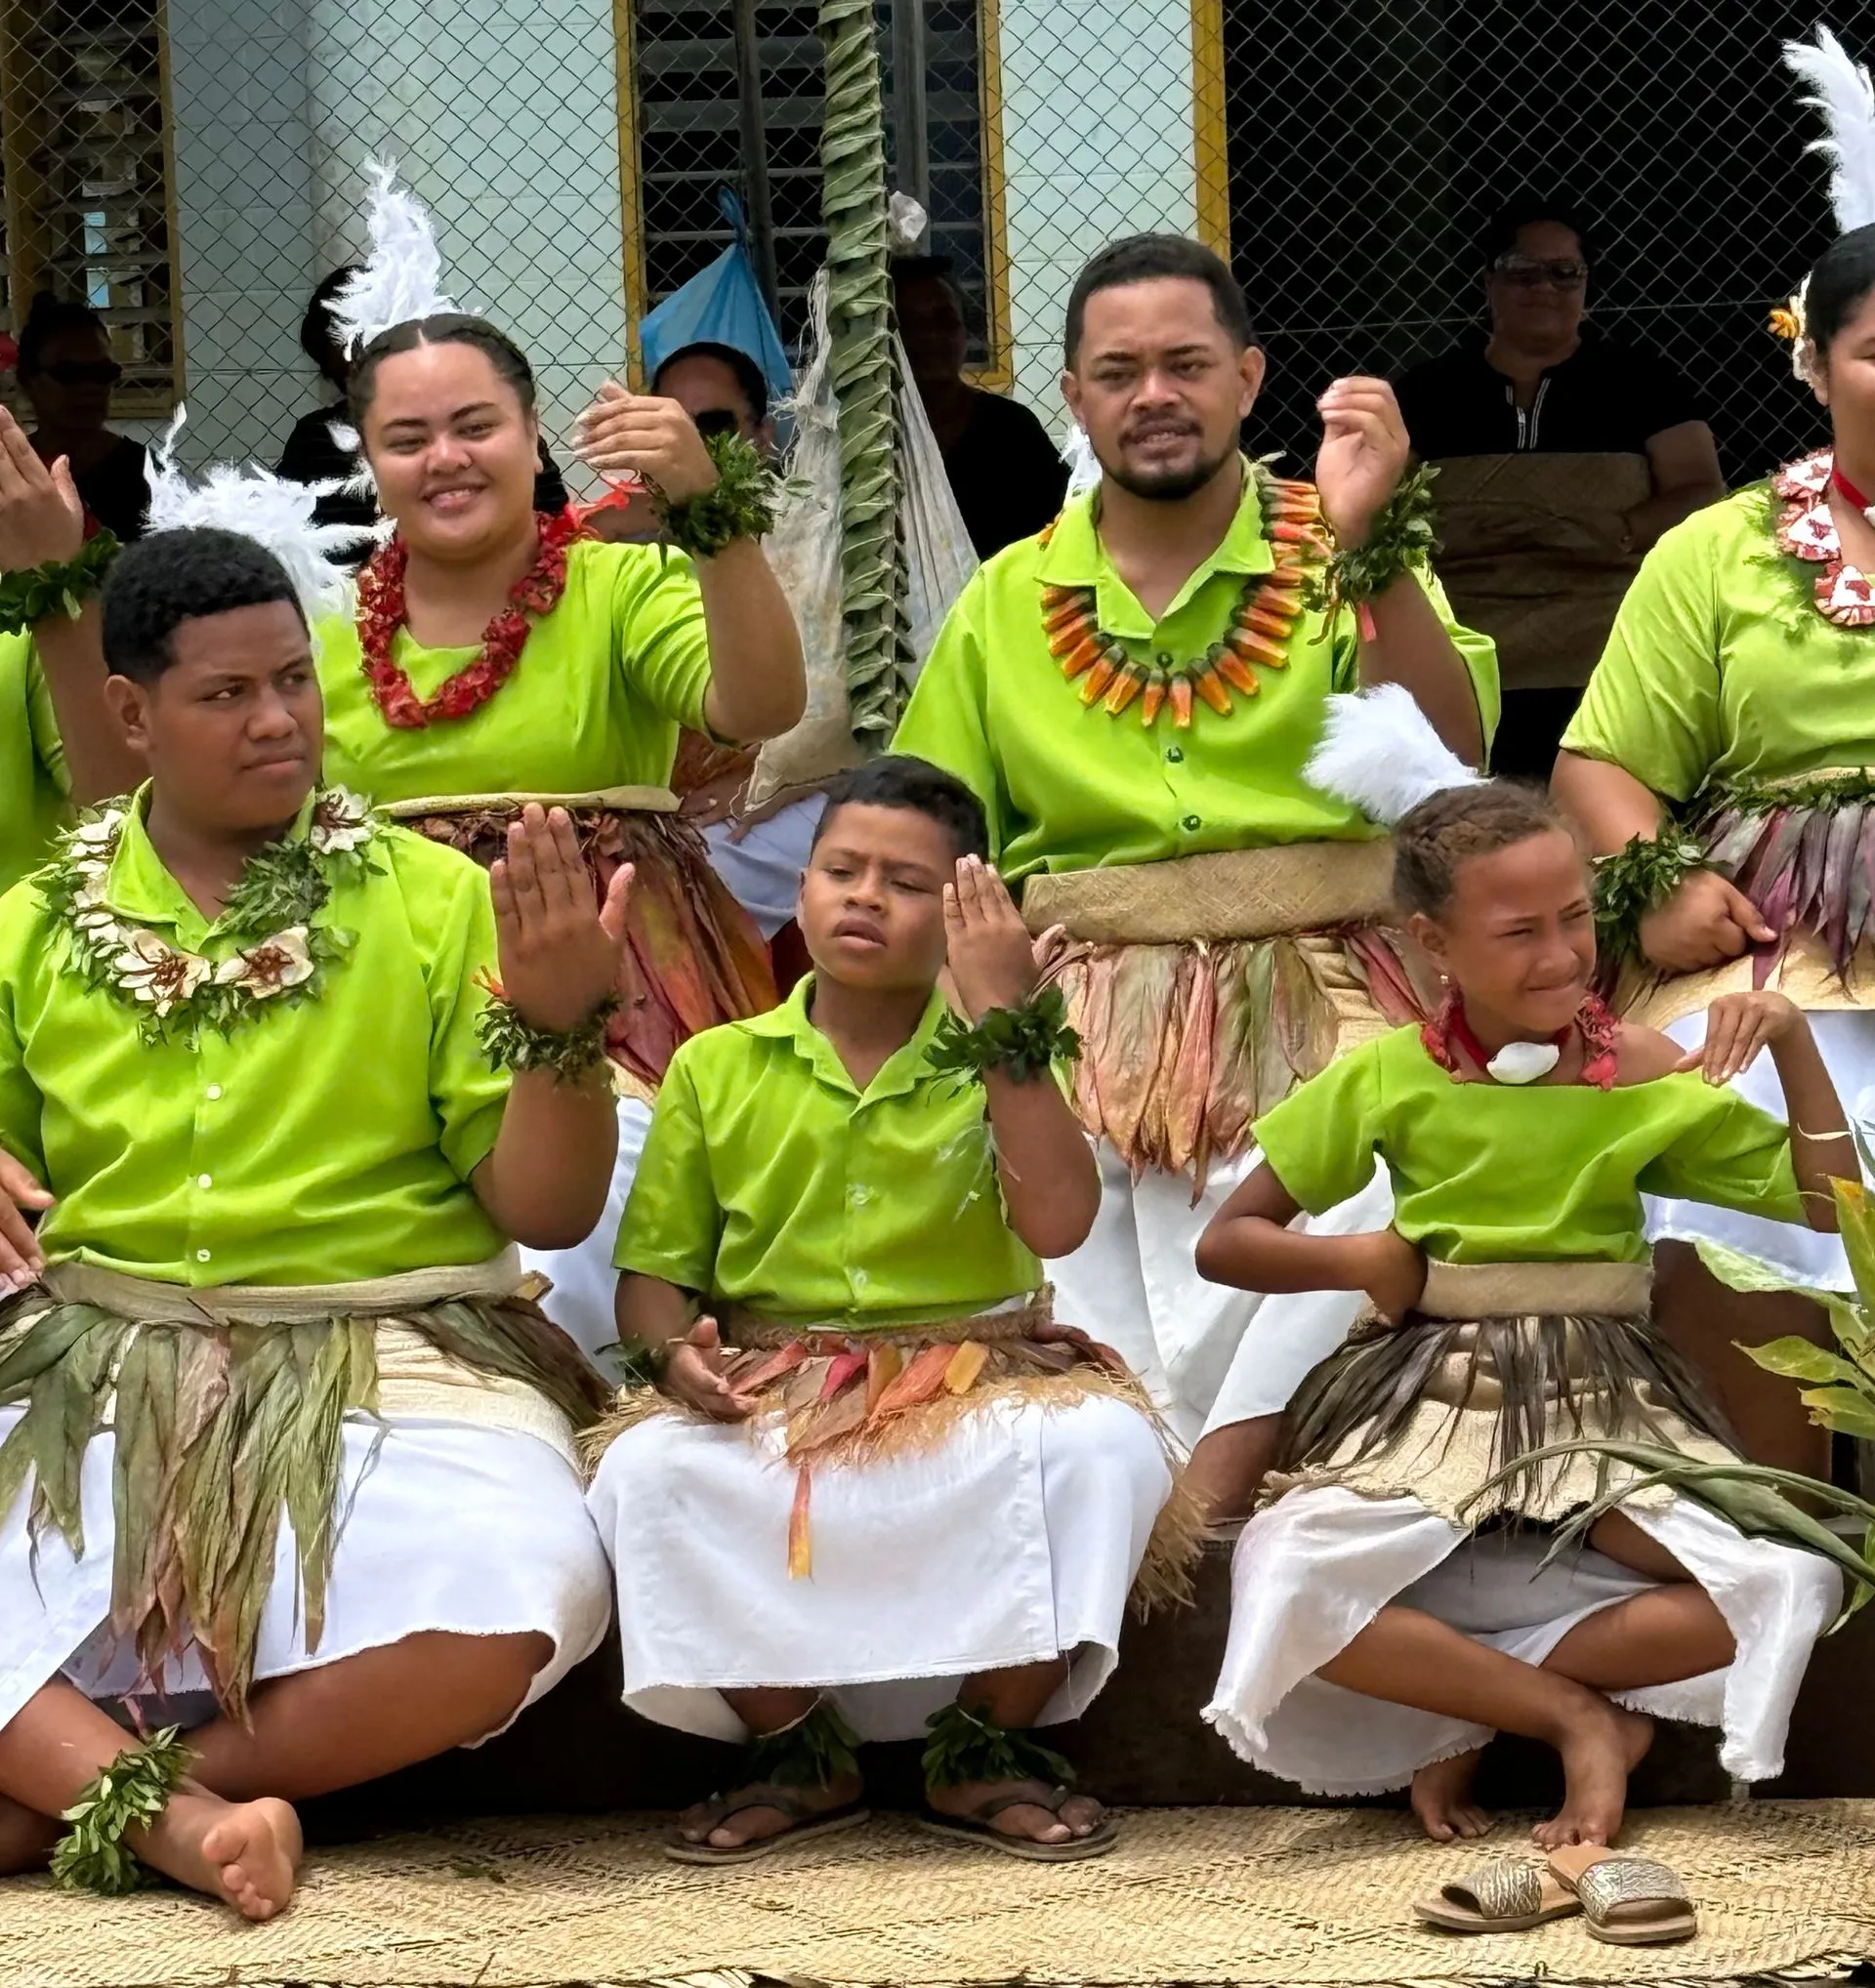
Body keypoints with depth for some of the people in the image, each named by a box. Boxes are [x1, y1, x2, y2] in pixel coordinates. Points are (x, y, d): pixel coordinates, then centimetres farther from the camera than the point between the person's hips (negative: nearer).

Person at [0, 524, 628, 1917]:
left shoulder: (436, 901, 4)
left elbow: (546, 1211, 3)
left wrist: (560, 1022, -14)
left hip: (385, 1364, -1)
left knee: (511, 1603, -32)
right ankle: (182, 1818, -26)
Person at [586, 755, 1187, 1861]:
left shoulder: (996, 1058, 6)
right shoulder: (718, 1068, 9)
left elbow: (1059, 1223, -13)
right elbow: (654, 1273, 10)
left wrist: (1005, 1020, -15)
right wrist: (676, 1352, -14)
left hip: (975, 1381, -1)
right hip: (776, 1394, 1)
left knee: (1102, 1445, -33)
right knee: (648, 1469, -31)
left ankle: (986, 1743, -9)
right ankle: (798, 1746, -6)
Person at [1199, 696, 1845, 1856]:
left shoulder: (1647, 1076, 2)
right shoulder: (1388, 1081, 1)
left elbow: (1829, 1207, 3)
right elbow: (1227, 1243, 7)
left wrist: (1793, 1043, -7)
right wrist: (1353, 1258, -11)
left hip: (1606, 1403, 1)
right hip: (1432, 1401, -1)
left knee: (1787, 1585, -26)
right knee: (1288, 1580, -32)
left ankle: (1461, 1708, -11)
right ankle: (1586, 1714, -15)